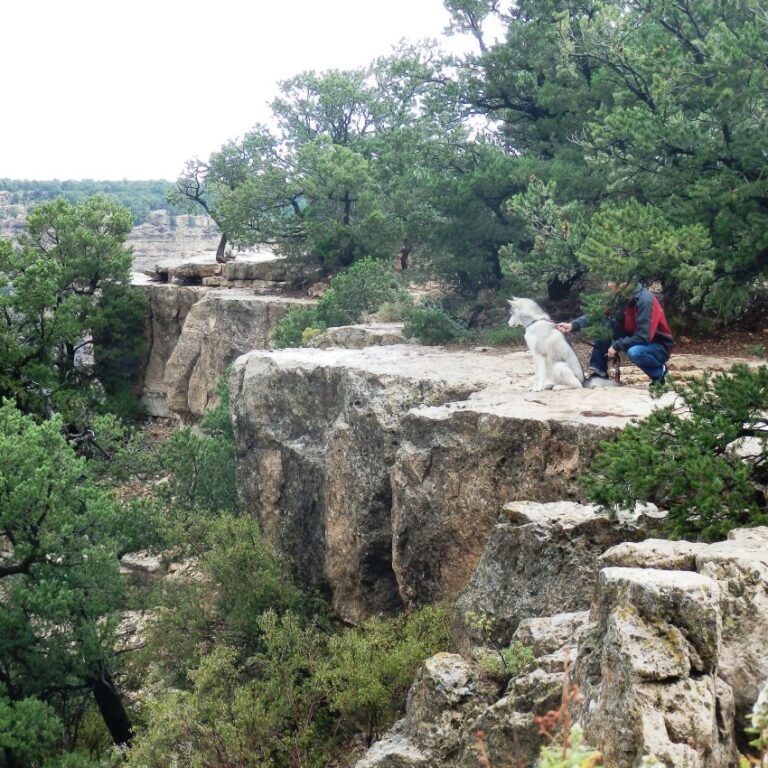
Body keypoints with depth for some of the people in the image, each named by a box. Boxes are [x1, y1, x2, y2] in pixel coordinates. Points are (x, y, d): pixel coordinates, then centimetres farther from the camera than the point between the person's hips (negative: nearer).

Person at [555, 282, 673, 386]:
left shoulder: (645, 300, -28)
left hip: (659, 347, -7)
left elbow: (643, 336, -30)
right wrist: (573, 325, -22)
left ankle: (659, 372, -6)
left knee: (634, 352, -39)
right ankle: (599, 373, -3)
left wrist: (616, 346, -23)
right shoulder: (621, 297, -6)